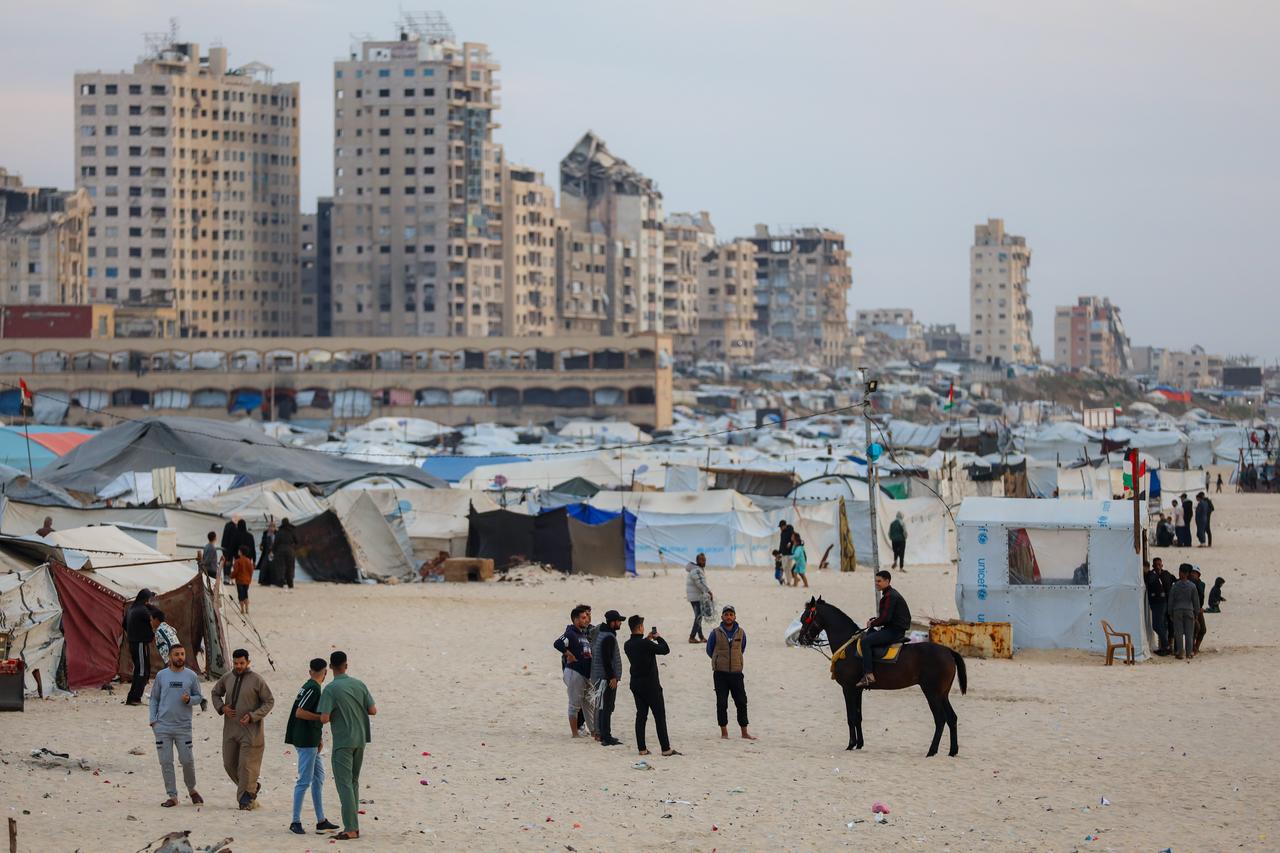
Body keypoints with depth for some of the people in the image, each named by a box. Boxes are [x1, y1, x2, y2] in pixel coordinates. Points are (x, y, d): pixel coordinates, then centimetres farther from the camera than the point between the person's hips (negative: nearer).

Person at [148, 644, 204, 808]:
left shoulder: (191, 676, 4)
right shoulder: (161, 675, 6)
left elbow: (199, 697, 10)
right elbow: (154, 698, 12)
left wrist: (189, 699, -12)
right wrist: (153, 719, 1)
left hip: (183, 726, -1)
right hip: (163, 726, 1)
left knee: (187, 760, -2)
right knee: (166, 762, 0)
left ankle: (192, 790, 23)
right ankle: (172, 796, 7)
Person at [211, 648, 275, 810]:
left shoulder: (257, 680, -8)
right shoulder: (227, 678, 7)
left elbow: (269, 702, -5)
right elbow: (216, 693, 23)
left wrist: (252, 716, -17)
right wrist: (221, 707, 2)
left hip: (250, 730, -6)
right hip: (230, 729, 6)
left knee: (246, 766, -8)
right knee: (229, 764, 7)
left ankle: (245, 799, 0)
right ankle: (252, 787, 27)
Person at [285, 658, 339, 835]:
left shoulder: (310, 687, 14)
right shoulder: (313, 689, -16)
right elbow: (300, 713, -22)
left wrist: (319, 738, 20)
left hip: (311, 741, 10)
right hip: (306, 741, -10)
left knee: (318, 778, 14)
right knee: (305, 780, -7)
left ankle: (321, 821, 18)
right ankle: (295, 822, -3)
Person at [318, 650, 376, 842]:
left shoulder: (331, 690, -13)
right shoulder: (359, 685, 3)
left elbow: (324, 718, -18)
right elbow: (373, 710, 3)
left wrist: (333, 716, 4)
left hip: (343, 742, -6)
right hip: (360, 740, 6)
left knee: (344, 784, -4)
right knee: (353, 782, 16)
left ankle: (350, 829, -9)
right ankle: (354, 825, 18)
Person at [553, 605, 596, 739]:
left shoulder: (585, 634, 15)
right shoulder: (570, 633, -14)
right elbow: (557, 644, -31)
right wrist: (569, 655, -22)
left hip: (586, 673, 9)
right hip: (574, 673, -9)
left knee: (589, 704, 11)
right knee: (575, 705, -2)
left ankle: (594, 732, 16)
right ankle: (574, 733, 4)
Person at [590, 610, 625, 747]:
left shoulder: (599, 634, 14)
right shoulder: (608, 638, -17)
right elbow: (606, 659, -24)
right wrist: (612, 677, -22)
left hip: (598, 677, 10)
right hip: (607, 678, -10)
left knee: (602, 707, 16)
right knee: (607, 708, -9)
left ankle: (603, 735, 22)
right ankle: (606, 737, -10)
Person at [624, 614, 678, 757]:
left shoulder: (628, 645, 2)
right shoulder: (645, 644, -19)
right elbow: (665, 649, -12)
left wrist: (648, 639, 22)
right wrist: (658, 637, 4)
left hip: (636, 684, 7)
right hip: (650, 684, -7)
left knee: (641, 715, 10)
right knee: (660, 716, -2)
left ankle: (641, 748, 7)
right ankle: (666, 748, -3)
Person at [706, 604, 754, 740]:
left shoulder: (741, 632, 3)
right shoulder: (716, 633, -3)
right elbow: (709, 651, 10)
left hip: (736, 672, 2)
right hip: (720, 674, -2)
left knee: (742, 702, 1)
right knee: (722, 703, 0)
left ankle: (744, 732, 8)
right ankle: (724, 732, 8)